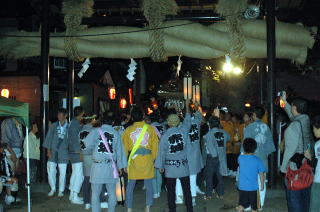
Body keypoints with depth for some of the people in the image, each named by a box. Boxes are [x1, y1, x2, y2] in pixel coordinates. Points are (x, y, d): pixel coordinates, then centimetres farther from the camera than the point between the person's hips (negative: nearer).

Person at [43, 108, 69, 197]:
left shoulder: (68, 127, -1)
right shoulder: (54, 126, 3)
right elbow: (49, 138, 5)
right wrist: (48, 150, -1)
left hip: (63, 153, -1)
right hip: (53, 152, 1)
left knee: (62, 173, 1)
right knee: (50, 171, 2)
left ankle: (61, 190, 16)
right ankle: (53, 189, 21)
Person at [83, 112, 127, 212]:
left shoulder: (96, 131, -3)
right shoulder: (116, 133, 4)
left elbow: (88, 144, -14)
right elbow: (120, 150, 7)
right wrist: (120, 166, 15)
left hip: (98, 166, -2)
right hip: (111, 167, 2)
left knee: (95, 193, 6)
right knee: (112, 193, 14)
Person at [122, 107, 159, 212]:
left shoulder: (128, 130, 0)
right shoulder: (150, 128, -2)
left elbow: (124, 147, 4)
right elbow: (155, 145, 0)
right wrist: (153, 158, 12)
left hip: (133, 160, 0)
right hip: (147, 160, 0)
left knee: (130, 185, 10)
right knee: (149, 185, 11)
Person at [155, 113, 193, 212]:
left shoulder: (165, 136, -8)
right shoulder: (183, 131, -6)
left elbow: (162, 153, -3)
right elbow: (187, 121, 15)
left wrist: (161, 166, 10)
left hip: (170, 168, -1)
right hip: (183, 167, 2)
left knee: (171, 191, 7)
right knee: (186, 189, 10)